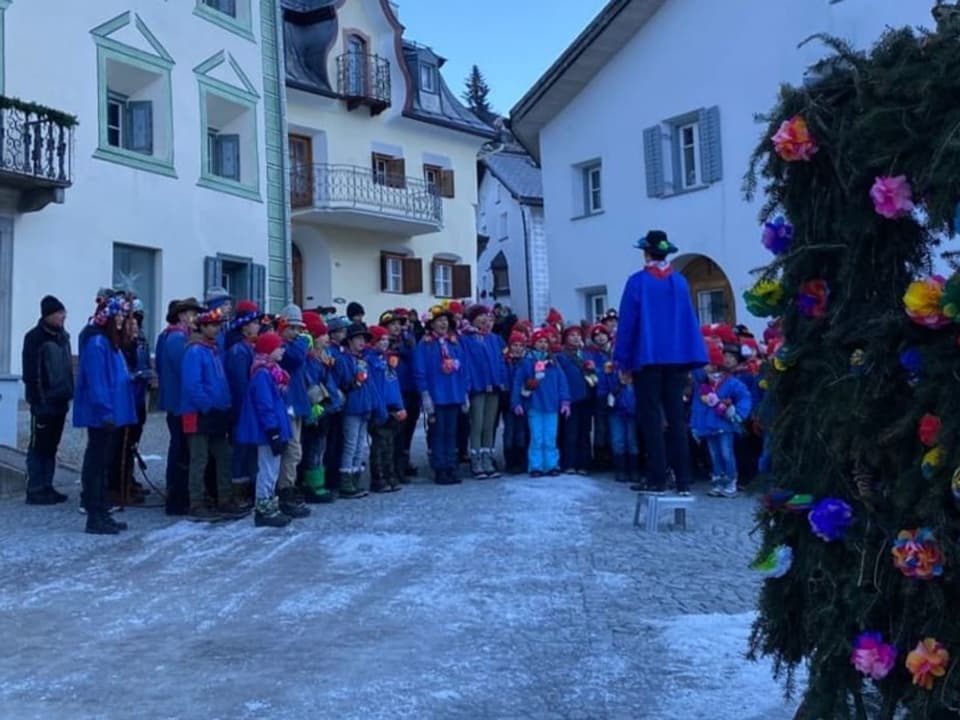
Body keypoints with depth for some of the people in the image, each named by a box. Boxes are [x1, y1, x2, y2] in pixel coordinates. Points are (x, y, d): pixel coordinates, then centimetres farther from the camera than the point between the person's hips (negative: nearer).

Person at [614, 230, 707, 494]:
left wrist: (623, 359, 0)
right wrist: (689, 359, 15)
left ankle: (657, 479, -1)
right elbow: (689, 320, 9)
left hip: (647, 357, -4)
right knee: (676, 416, 8)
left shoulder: (638, 282, -6)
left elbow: (627, 322, -6)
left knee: (651, 417, 1)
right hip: (676, 356, 4)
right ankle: (683, 479, 7)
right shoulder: (680, 282, 7)